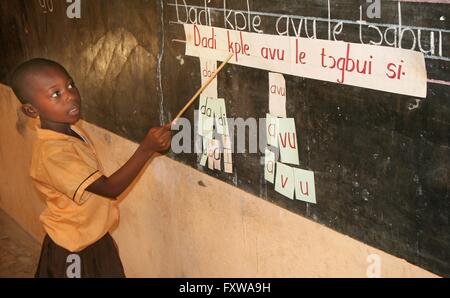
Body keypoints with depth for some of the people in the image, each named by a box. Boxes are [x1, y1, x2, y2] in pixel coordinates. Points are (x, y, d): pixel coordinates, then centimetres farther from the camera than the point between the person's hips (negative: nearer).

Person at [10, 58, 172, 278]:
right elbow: (110, 188, -33)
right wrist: (147, 148, -39)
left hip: (93, 239, 8)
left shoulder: (71, 131, -2)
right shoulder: (53, 153, -32)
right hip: (75, 252, -8)